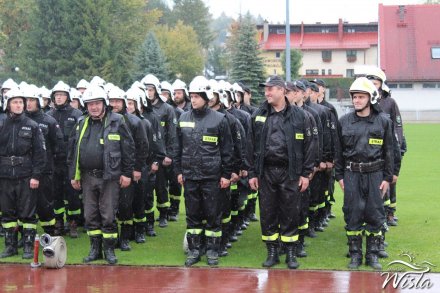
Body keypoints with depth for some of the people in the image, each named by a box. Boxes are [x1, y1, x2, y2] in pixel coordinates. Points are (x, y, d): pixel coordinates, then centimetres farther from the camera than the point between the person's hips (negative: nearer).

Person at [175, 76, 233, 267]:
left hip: (212, 177, -3)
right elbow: (179, 148, 14)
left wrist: (226, 174, -4)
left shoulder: (219, 119, -4)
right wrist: (179, 171, 11)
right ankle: (193, 250, 18)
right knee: (192, 215, 9)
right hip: (190, 176, 3)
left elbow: (227, 149, -2)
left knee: (213, 215, 3)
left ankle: (212, 250, 13)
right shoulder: (183, 119, 7)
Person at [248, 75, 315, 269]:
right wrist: (252, 173, 4)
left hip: (290, 172, -2)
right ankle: (272, 252, 17)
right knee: (267, 213, 6)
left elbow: (308, 146, 2)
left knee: (290, 213, 2)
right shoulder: (259, 116, 6)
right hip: (266, 172, 2)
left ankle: (291, 253, 12)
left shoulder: (298, 116, 0)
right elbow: (252, 146, 9)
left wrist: (306, 173, -2)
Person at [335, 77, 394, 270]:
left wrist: (387, 178, 1)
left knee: (375, 214, 2)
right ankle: (355, 255, 12)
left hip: (375, 174, 0)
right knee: (352, 215, 2)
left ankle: (372, 255, 12)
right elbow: (338, 151, 9)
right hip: (352, 174, 1)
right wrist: (339, 176, 5)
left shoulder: (383, 122, 1)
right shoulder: (344, 122, 3)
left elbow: (388, 151, 5)